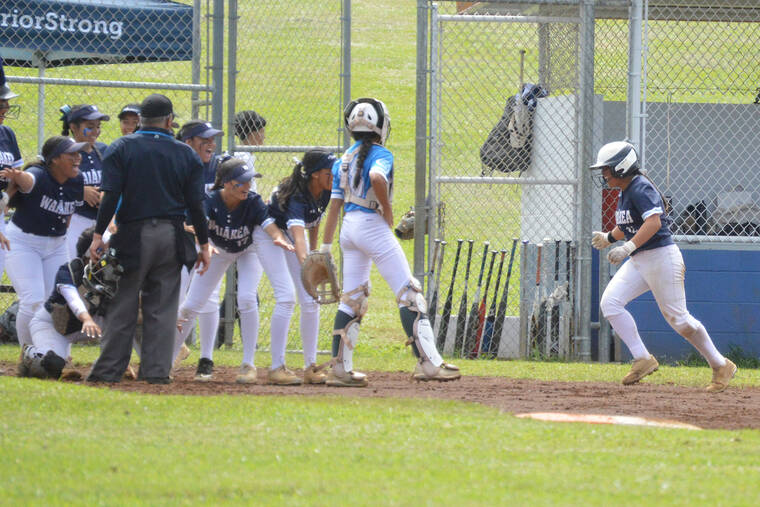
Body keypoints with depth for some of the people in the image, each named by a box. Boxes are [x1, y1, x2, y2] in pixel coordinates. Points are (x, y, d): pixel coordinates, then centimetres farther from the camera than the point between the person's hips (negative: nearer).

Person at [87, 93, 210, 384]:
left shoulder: (121, 149, -1)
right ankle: (157, 369, 2)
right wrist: (204, 244, 8)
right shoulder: (186, 154, 4)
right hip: (171, 237, 2)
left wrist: (98, 235, -8)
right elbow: (195, 204, 2)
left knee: (122, 305, 2)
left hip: (133, 237, -2)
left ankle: (108, 370, 2)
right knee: (162, 306, 6)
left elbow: (111, 196, -9)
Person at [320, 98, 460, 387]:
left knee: (352, 299, 11)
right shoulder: (380, 154, -8)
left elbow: (335, 203, 13)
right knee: (408, 294, -5)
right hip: (372, 226, -8)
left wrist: (325, 247, 13)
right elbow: (377, 178, -31)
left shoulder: (344, 160, 14)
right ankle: (427, 362, -12)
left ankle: (340, 369, 7)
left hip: (348, 229, 8)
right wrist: (387, 211, -16)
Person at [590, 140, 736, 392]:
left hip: (662, 258, -10)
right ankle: (643, 360, -6)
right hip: (639, 262, 10)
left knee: (678, 318, -6)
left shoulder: (640, 189, -16)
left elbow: (654, 221, -29)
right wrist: (609, 237, 17)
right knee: (610, 302, -7)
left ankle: (721, 366, 9)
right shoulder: (625, 192, 14)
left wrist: (628, 247, -34)